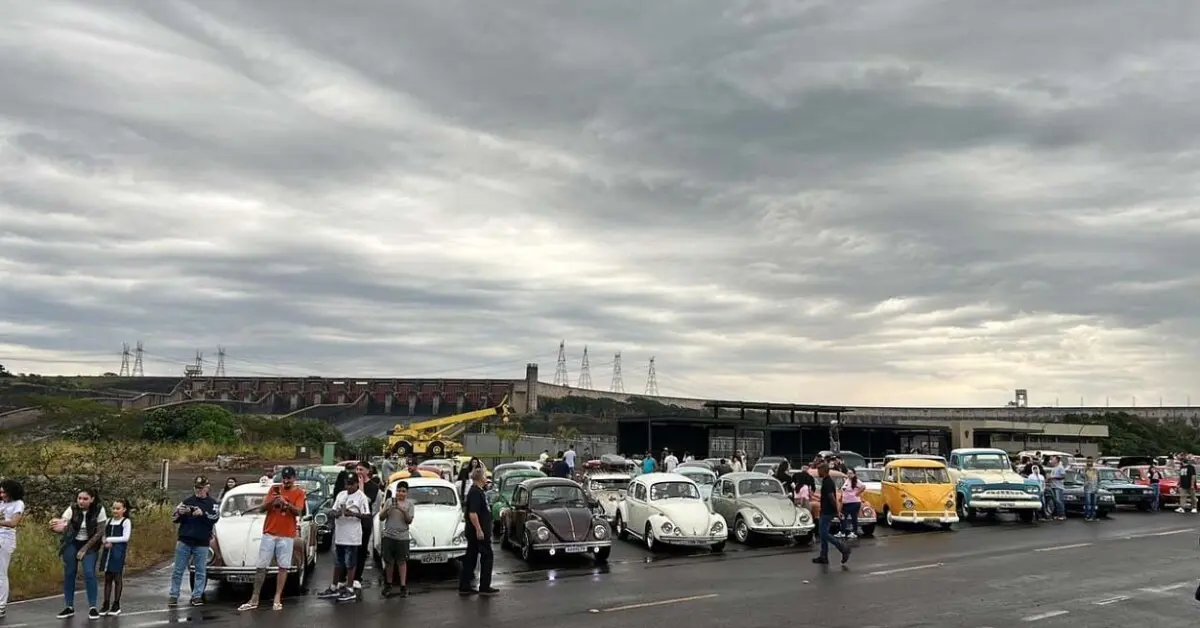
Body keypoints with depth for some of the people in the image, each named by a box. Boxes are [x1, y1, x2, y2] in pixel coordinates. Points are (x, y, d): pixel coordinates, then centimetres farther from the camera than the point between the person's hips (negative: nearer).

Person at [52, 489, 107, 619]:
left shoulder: (99, 510, -19)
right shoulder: (72, 510, -17)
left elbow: (99, 532, -13)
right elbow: (62, 527, -27)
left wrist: (84, 549, -12)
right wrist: (57, 528, -51)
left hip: (89, 544, -2)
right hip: (71, 544, 2)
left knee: (89, 573, -11)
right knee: (69, 574, 2)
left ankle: (92, 607, -2)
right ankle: (69, 607, 14)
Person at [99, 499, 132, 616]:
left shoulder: (126, 521, -3)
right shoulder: (109, 521, 12)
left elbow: (125, 538, -12)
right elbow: (103, 535, 11)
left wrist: (110, 539, -12)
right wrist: (106, 542, -11)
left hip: (119, 552, -5)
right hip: (107, 551, 5)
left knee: (117, 578, 0)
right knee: (107, 578, 6)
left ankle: (116, 605, 7)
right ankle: (106, 605, 10)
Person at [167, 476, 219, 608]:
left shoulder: (212, 503, 5)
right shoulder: (187, 501, 9)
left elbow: (215, 518, -10)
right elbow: (174, 519, 7)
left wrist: (202, 513, -26)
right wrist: (180, 513, -14)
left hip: (202, 543, -1)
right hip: (184, 542, 1)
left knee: (200, 571, 1)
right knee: (178, 570, 3)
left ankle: (197, 596, 6)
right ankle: (173, 596, 9)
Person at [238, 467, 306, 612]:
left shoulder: (299, 493, 1)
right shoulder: (274, 489, 7)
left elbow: (298, 512, -11)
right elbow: (263, 507, 3)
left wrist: (286, 502, -27)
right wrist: (272, 501, -18)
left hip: (287, 535, -2)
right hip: (269, 533, 2)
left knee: (283, 567, -3)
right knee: (261, 566, 2)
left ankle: (277, 599, 2)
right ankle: (254, 599, 7)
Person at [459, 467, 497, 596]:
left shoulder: (478, 491, 15)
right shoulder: (476, 492, -18)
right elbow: (472, 513, -25)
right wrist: (479, 529, -24)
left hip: (474, 532, 10)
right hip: (479, 532, -10)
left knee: (470, 558, 11)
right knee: (486, 557, -2)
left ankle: (464, 587, 15)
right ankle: (485, 587, 2)